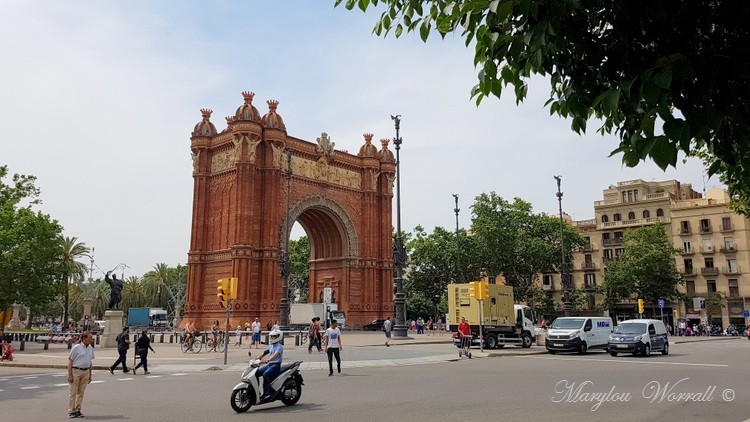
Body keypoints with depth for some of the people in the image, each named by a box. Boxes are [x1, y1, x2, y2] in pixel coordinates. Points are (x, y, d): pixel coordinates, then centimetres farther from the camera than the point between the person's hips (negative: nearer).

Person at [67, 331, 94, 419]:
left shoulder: (90, 348, 10)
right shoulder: (76, 348, -8)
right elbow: (70, 361, -8)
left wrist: (90, 375, 16)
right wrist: (70, 375, -13)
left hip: (85, 372, 5)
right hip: (76, 371, -5)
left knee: (81, 393, 8)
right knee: (73, 392, -1)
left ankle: (77, 410, 15)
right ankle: (71, 411, 5)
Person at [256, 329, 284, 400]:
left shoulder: (279, 346, -9)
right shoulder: (271, 346, 18)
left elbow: (275, 355, -26)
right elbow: (264, 353, 15)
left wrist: (267, 360, -42)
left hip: (276, 365, -8)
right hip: (269, 364, 8)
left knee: (265, 374, -32)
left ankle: (266, 393, -28)